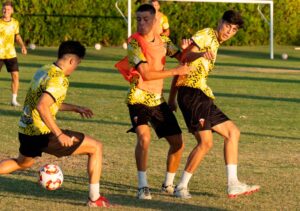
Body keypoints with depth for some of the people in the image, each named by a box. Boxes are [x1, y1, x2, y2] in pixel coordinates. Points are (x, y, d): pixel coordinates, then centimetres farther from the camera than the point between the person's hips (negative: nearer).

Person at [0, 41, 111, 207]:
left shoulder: (43, 71, 11)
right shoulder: (59, 79, -18)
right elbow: (42, 107, -31)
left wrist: (75, 108, 25)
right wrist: (59, 134, -29)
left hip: (25, 131, 9)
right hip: (43, 134, -9)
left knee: (23, 162, 39)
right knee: (96, 147, -2)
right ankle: (94, 198, -2)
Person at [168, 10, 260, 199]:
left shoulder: (214, 45, 25)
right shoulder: (206, 35, -3)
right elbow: (185, 57, -19)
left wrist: (172, 97, 18)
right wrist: (200, 54, -42)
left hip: (203, 97, 10)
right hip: (192, 92, -10)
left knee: (233, 132, 9)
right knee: (206, 142, -17)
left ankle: (233, 184, 6)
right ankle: (182, 187, -7)